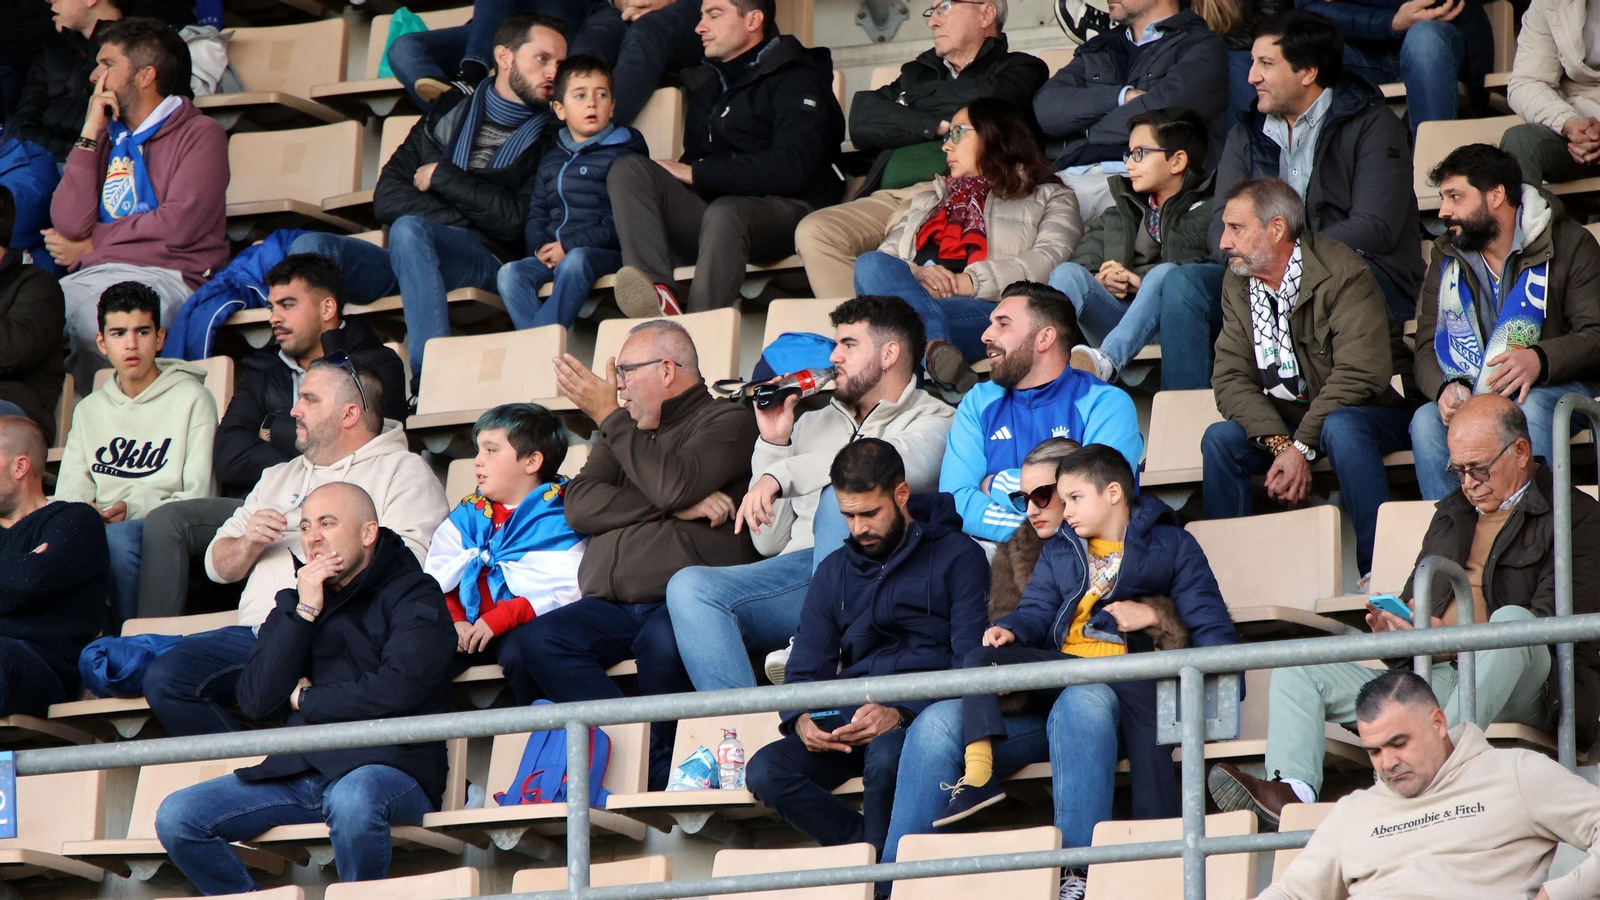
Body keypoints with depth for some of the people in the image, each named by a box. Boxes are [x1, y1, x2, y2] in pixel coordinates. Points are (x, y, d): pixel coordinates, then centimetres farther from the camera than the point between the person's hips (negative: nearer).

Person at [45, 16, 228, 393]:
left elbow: (178, 226, -8)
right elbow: (69, 224, 9)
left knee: (90, 317, -39)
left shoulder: (201, 135, 6)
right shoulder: (109, 138, 25)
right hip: (90, 278, 6)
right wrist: (90, 134, 9)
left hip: (164, 277, -6)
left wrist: (90, 245, 2)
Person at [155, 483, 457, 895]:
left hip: (388, 767, -5)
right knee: (176, 817, -13)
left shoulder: (414, 595, 2)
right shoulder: (295, 600, 18)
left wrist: (305, 699, 0)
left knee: (353, 801, -41)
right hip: (298, 773, 5)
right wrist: (304, 612, -3)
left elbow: (397, 690, -15)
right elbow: (255, 701, 5)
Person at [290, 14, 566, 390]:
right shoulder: (448, 115, 22)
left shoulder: (550, 137, 11)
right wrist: (465, 217, -3)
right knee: (310, 248, -23)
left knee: (410, 230, -36)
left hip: (483, 261, -4)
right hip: (405, 260, 4)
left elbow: (520, 220, -5)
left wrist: (442, 176, 1)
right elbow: (386, 199, 11)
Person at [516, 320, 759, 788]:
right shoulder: (623, 432, 27)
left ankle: (660, 773, -19)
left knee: (663, 641, -39)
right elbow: (579, 505, 8)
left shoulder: (728, 423, 9)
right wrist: (676, 507, -4)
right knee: (535, 640, -24)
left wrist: (609, 417, -1)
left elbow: (672, 483, -11)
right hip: (608, 606, 5)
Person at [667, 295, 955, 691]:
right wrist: (773, 444, 14)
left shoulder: (933, 421, 12)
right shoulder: (813, 424, 31)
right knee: (689, 587, -22)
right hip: (796, 567, 5)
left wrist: (780, 476, -22)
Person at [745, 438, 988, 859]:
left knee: (885, 754, -39)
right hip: (849, 721, 5)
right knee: (765, 770, -24)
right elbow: (805, 670, 18)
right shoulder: (835, 572, 22)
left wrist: (900, 713, -20)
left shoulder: (957, 556, 5)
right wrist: (801, 720, -6)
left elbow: (970, 666, -5)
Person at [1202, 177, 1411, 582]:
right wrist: (1279, 443, -23)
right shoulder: (1237, 285, 2)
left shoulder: (1343, 275, -18)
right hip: (1289, 422, 6)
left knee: (1339, 428, -37)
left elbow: (1359, 376, -25)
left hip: (1373, 410, -6)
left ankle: (1379, 573, -38)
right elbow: (1231, 378, -6)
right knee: (1220, 438, -17)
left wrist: (1301, 447, -30)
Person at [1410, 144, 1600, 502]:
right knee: (1426, 421, -29)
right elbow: (1427, 349, 7)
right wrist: (1447, 388, -17)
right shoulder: (1446, 259, 14)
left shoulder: (1568, 244, 0)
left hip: (1551, 388, -3)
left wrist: (1539, 359, -28)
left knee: (1530, 408, -38)